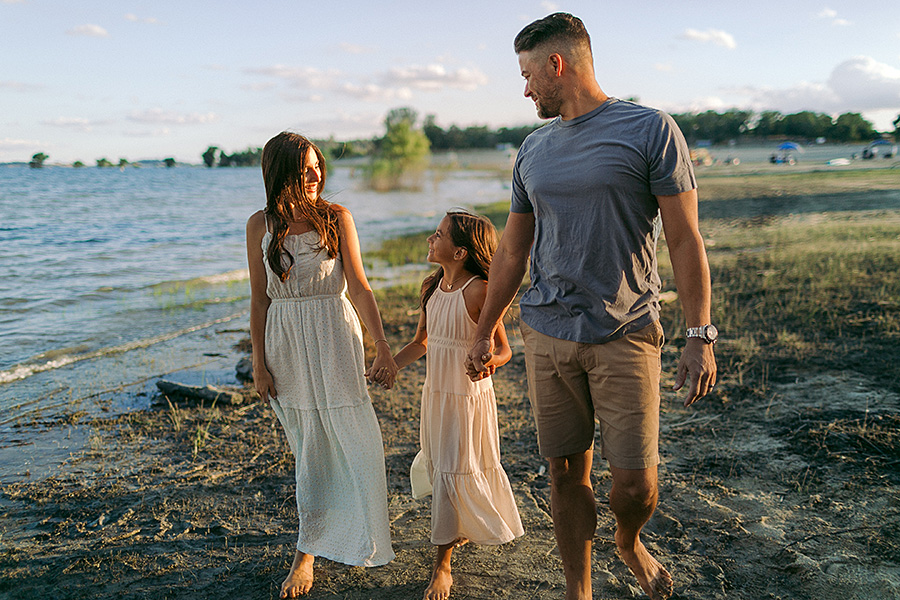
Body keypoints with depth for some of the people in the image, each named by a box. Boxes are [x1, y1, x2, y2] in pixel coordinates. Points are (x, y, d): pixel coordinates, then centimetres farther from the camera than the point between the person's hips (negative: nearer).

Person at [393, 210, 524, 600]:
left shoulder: (479, 291, -19)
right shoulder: (431, 287, 2)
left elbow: (504, 350, -14)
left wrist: (490, 362, -35)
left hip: (469, 396, -7)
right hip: (435, 393, 7)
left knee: (454, 473, 0)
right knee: (438, 467, 19)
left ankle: (441, 566, 14)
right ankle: (462, 530, 45)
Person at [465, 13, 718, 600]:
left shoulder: (650, 129, -3)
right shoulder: (534, 149, 12)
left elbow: (684, 239, -5)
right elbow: (512, 252, 16)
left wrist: (701, 336, -10)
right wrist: (484, 333, 17)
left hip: (626, 335, -4)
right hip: (548, 336, 4)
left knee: (635, 485, -1)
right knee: (567, 473, 9)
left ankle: (630, 543, 33)